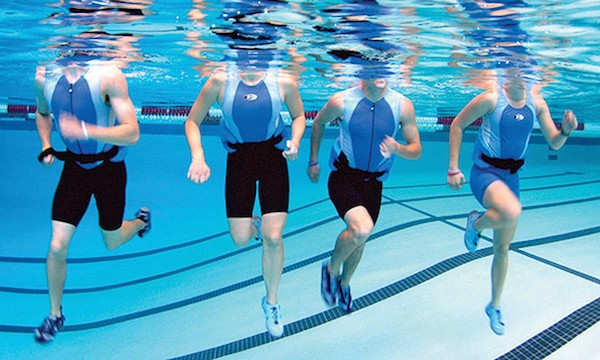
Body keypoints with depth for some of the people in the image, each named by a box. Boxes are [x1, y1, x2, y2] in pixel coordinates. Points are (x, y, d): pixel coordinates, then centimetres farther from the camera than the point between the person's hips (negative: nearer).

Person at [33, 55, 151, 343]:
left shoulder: (108, 75, -23)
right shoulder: (44, 76, -9)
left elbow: (132, 134, -27)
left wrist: (85, 130, -38)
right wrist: (46, 146, 0)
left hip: (109, 168, -3)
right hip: (74, 168, 3)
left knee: (112, 243, 15)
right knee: (57, 247, -2)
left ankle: (141, 219, 50)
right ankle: (55, 313, 22)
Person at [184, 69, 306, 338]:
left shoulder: (284, 82, -12)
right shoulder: (220, 82, -14)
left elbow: (299, 116, 5)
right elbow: (192, 121, -5)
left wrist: (295, 142, -14)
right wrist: (198, 158, -19)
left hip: (273, 157, 0)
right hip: (238, 159, 0)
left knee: (273, 238, -5)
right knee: (241, 239, -2)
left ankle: (271, 302, 19)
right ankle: (254, 225, 39)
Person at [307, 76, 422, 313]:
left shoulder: (403, 106, -12)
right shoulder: (341, 101, -16)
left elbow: (416, 150, -5)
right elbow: (319, 122, 5)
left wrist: (397, 149, -27)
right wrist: (313, 161, 9)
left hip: (373, 182, 3)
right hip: (343, 176, -3)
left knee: (360, 239, 16)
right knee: (361, 229, -26)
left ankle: (344, 284, 46)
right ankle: (331, 269, 4)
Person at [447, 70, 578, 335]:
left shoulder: (537, 103, 0)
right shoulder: (491, 98, -14)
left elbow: (555, 144, 5)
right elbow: (457, 125, -7)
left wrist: (565, 131, -19)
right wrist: (453, 169, -10)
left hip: (511, 176, 5)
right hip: (485, 171, -5)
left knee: (503, 248, 12)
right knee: (512, 212, -37)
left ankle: (494, 307, 30)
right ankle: (475, 224, -2)